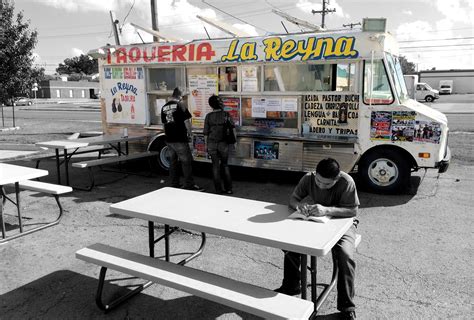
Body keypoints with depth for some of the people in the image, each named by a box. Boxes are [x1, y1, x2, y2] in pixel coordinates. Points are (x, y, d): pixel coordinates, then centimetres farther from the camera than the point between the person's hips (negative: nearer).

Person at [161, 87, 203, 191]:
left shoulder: (164, 107, 12)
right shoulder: (180, 105, -8)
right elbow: (186, 121, -9)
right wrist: (190, 133, 3)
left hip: (169, 139, 7)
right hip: (180, 139, -7)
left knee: (173, 161, 13)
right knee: (187, 161, -3)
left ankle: (174, 184, 18)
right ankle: (190, 185, -3)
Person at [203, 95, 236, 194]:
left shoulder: (208, 116, -3)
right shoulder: (226, 114, -5)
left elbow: (206, 132, 0)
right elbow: (233, 127, -3)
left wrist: (206, 145, 10)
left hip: (212, 144, 0)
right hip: (223, 144, 0)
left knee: (215, 166, 10)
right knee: (225, 165, 15)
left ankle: (218, 189, 14)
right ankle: (228, 188, 15)